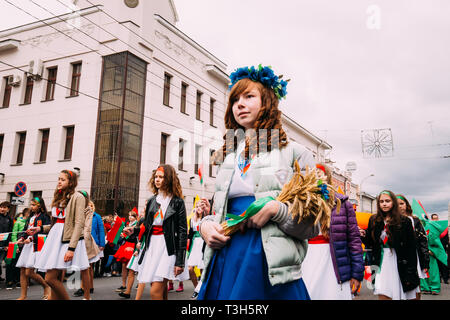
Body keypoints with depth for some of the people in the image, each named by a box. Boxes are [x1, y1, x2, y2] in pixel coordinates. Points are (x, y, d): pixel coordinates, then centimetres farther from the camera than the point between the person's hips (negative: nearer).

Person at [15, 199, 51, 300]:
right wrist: (21, 237, -1)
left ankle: (46, 286, 10)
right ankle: (23, 296, 12)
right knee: (22, 271, 4)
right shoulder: (30, 217, 19)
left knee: (29, 272, -11)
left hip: (37, 245, -7)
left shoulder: (44, 217, -4)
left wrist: (31, 239, -19)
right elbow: (25, 230, 19)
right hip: (27, 245, 8)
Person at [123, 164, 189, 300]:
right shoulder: (152, 201, 12)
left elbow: (183, 231, -8)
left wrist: (180, 261, -13)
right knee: (161, 290, 12)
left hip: (168, 248, -6)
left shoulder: (177, 202, -4)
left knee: (155, 291, -12)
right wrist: (134, 230, -1)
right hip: (152, 247, 6)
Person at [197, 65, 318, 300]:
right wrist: (205, 225, -2)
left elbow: (312, 224, -3)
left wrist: (276, 209, -19)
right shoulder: (226, 157, 14)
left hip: (270, 259, -4)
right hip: (225, 255, 4)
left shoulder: (293, 153, -1)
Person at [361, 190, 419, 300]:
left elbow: (412, 249, -6)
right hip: (382, 263, 2)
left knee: (401, 295, 8)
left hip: (400, 265, -2)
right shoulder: (374, 220, 5)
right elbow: (370, 243, 9)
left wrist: (411, 273, -10)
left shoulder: (404, 221, -6)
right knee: (382, 295, -4)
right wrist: (364, 236, -13)